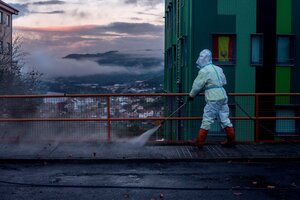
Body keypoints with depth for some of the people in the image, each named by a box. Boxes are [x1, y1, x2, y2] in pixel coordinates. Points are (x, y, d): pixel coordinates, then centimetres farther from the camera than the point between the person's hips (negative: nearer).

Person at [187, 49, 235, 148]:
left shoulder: (204, 71, -9)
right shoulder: (218, 68, 14)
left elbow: (197, 86, -6)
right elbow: (224, 82, 21)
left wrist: (191, 95, 8)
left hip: (213, 99, -8)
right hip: (223, 96, 8)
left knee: (207, 120, -3)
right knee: (225, 119, 13)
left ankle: (199, 142, 2)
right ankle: (231, 140, 17)